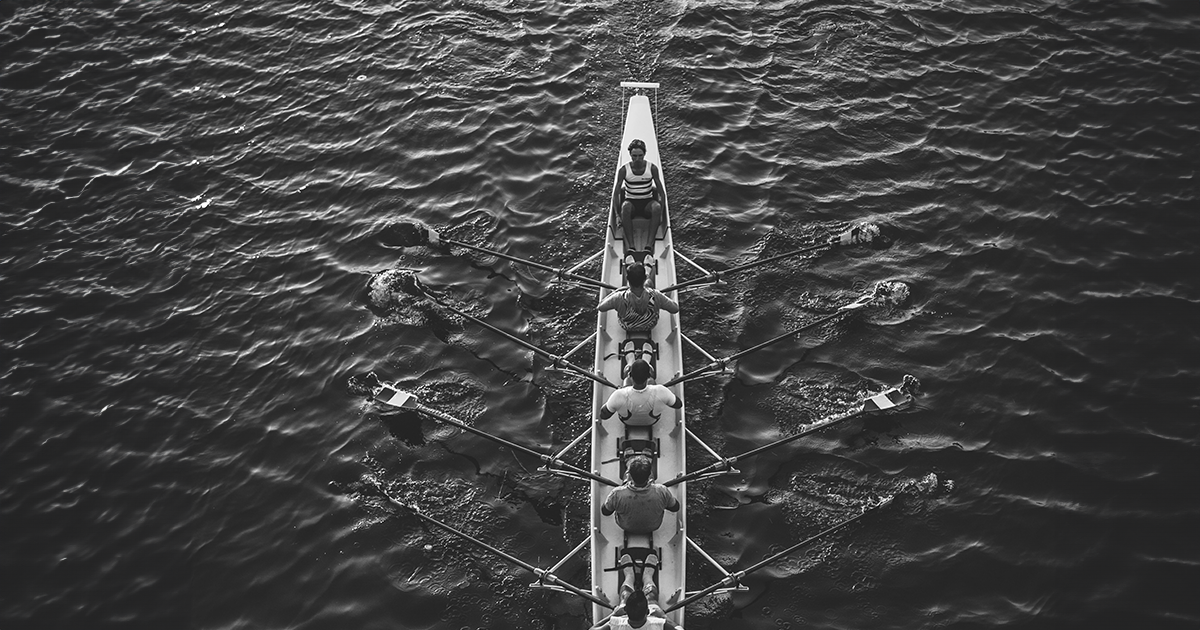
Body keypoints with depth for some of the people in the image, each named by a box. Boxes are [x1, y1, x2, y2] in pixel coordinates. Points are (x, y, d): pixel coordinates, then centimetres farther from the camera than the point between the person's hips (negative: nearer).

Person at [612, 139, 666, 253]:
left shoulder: (652, 168, -5)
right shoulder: (624, 170, -6)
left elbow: (661, 192, -4)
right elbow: (616, 193, -6)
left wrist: (660, 213, -12)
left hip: (647, 203, 1)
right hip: (631, 202, -1)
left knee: (656, 206, -34)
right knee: (626, 206, -36)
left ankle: (650, 245, -39)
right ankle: (630, 246, -42)